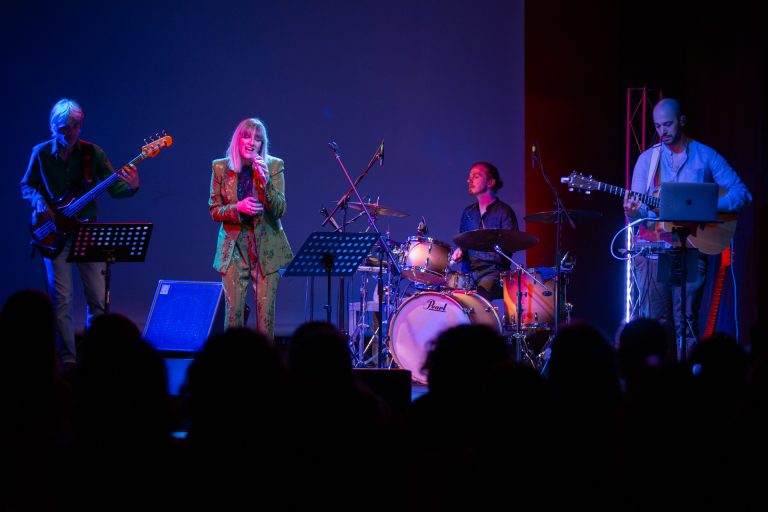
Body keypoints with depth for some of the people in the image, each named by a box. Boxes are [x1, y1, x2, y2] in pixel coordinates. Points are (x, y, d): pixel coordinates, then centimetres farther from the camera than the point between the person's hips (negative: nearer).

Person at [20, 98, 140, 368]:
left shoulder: (92, 153, -3)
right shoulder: (41, 153, -2)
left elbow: (114, 189, -5)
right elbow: (27, 186, 10)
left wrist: (131, 186, -26)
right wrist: (39, 202, -10)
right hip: (55, 233, -1)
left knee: (98, 298, 1)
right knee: (61, 300, -3)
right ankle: (68, 360, 5)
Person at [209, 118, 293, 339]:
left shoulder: (274, 166, 0)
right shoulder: (220, 167, 3)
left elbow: (279, 210, -6)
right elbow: (214, 211, 5)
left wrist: (265, 180, -20)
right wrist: (238, 208, -14)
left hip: (266, 249, 0)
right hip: (235, 247, 1)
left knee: (266, 312, -3)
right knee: (233, 311, -5)